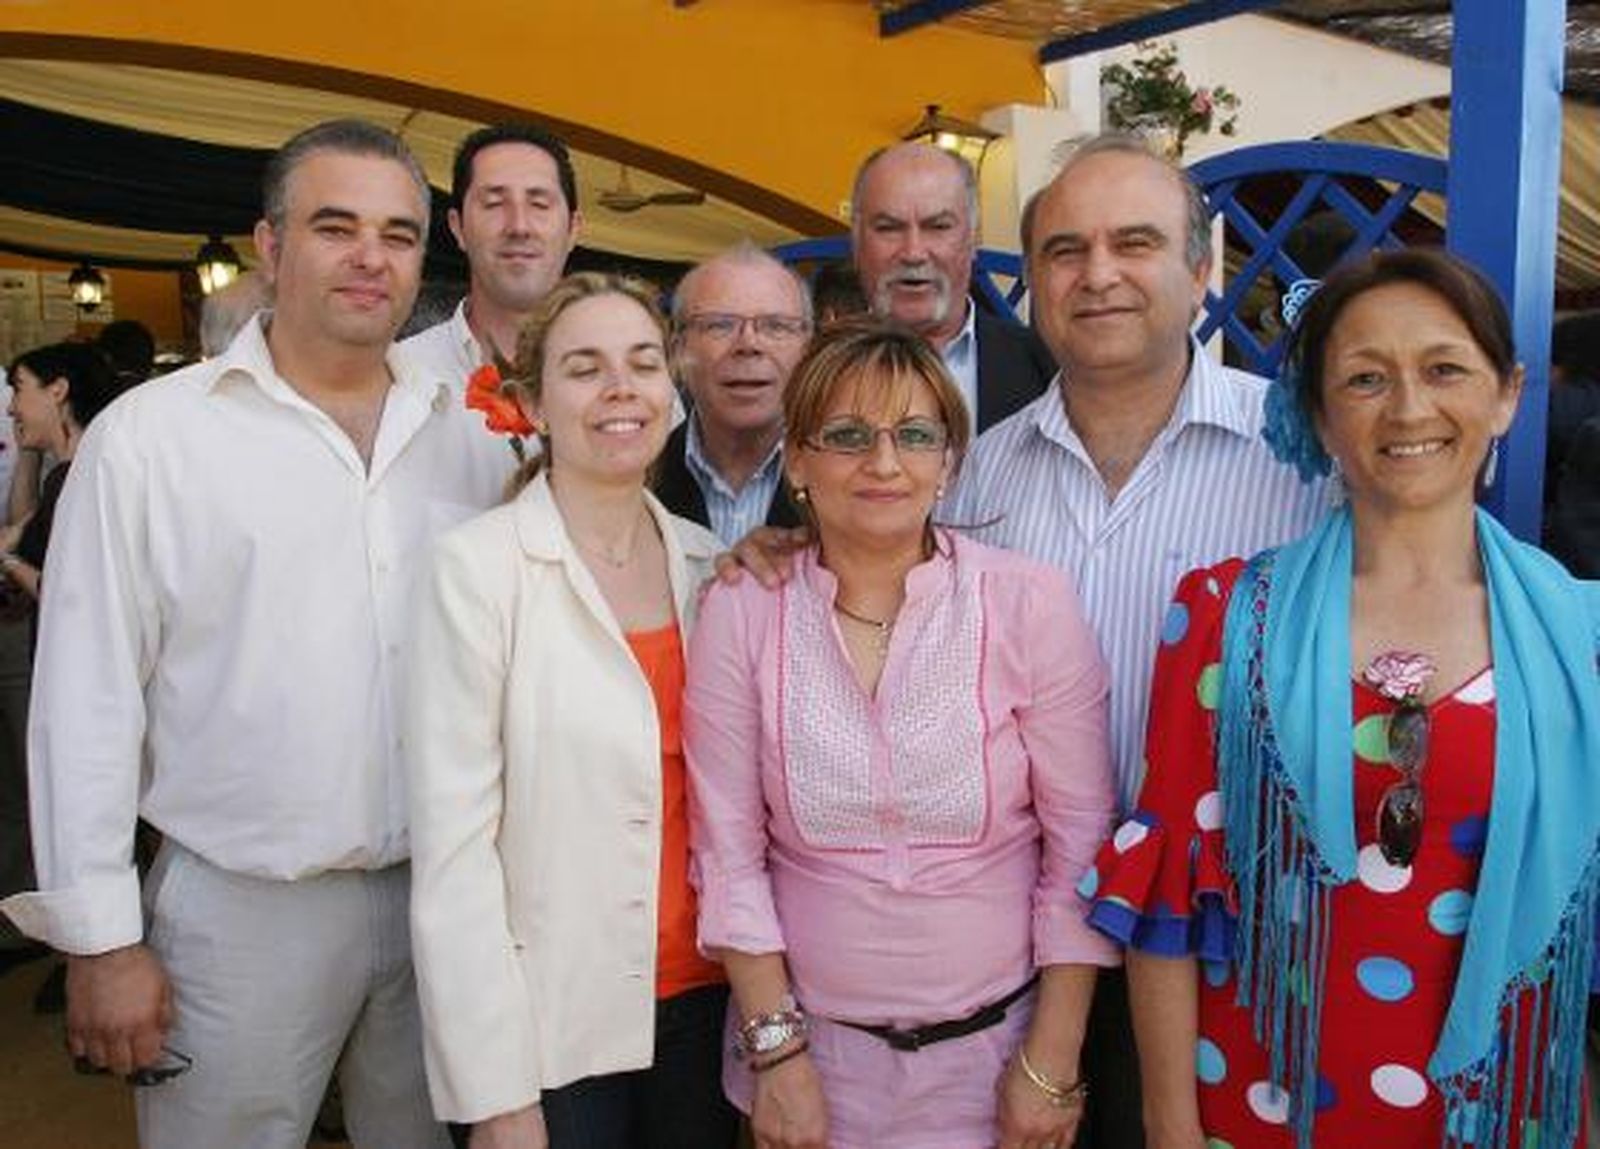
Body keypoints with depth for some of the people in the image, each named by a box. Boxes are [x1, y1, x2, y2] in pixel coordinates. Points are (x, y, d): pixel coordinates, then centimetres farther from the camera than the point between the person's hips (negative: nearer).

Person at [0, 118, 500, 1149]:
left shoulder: (463, 437, 3)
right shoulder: (150, 434, -8)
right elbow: (88, 701, -6)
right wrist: (101, 937, -5)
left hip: (444, 894, 4)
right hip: (242, 907, -3)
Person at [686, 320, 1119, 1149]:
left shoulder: (1029, 604, -11)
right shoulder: (740, 615, -8)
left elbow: (1080, 848, -7)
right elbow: (729, 851, -5)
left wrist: (1052, 1064, -7)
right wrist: (775, 1051, -6)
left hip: (994, 1046, 0)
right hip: (809, 1042, 1)